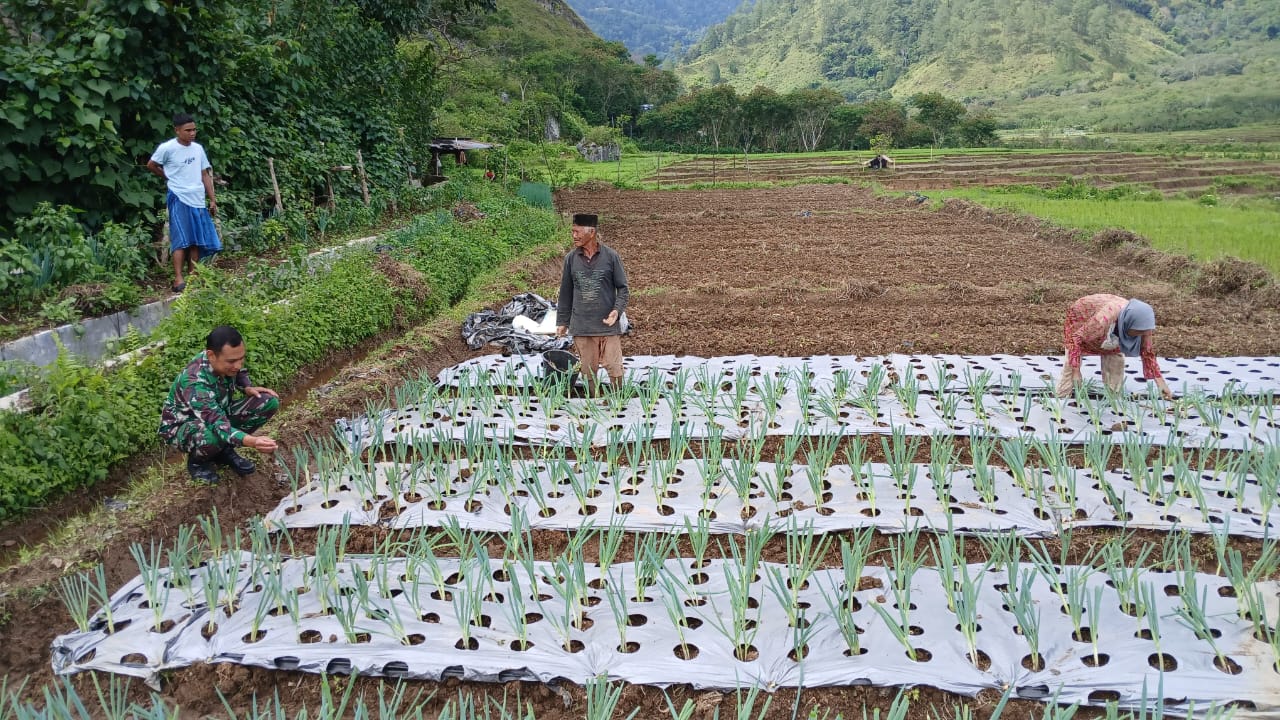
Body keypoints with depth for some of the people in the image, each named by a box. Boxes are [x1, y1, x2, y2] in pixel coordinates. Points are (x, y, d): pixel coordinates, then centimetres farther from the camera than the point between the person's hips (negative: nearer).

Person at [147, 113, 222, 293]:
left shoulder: (198, 148, 9)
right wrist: (169, 177, 17)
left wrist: (213, 200, 11)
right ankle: (178, 280, -11)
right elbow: (151, 165, 8)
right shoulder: (167, 148, -6)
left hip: (198, 200, 5)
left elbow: (205, 175, 14)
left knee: (197, 240, 4)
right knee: (181, 240, -9)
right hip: (179, 199, -5)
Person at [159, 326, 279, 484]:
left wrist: (248, 388, -12)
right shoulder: (194, 383, -39)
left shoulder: (226, 360, -17)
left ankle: (225, 450, 3)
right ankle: (196, 461, -4)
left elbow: (239, 373, 10)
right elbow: (218, 426, -47)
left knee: (270, 402, -13)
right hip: (182, 425, -7)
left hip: (218, 413, 7)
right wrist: (252, 442, -64)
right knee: (212, 437, -42)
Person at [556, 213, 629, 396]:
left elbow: (622, 288, 1)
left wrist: (618, 310, -15)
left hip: (608, 324, -2)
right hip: (581, 326, 2)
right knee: (588, 370, 8)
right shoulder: (571, 258, 4)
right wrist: (562, 321, 11)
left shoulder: (611, 256, -3)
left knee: (614, 369, -1)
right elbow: (566, 292, 10)